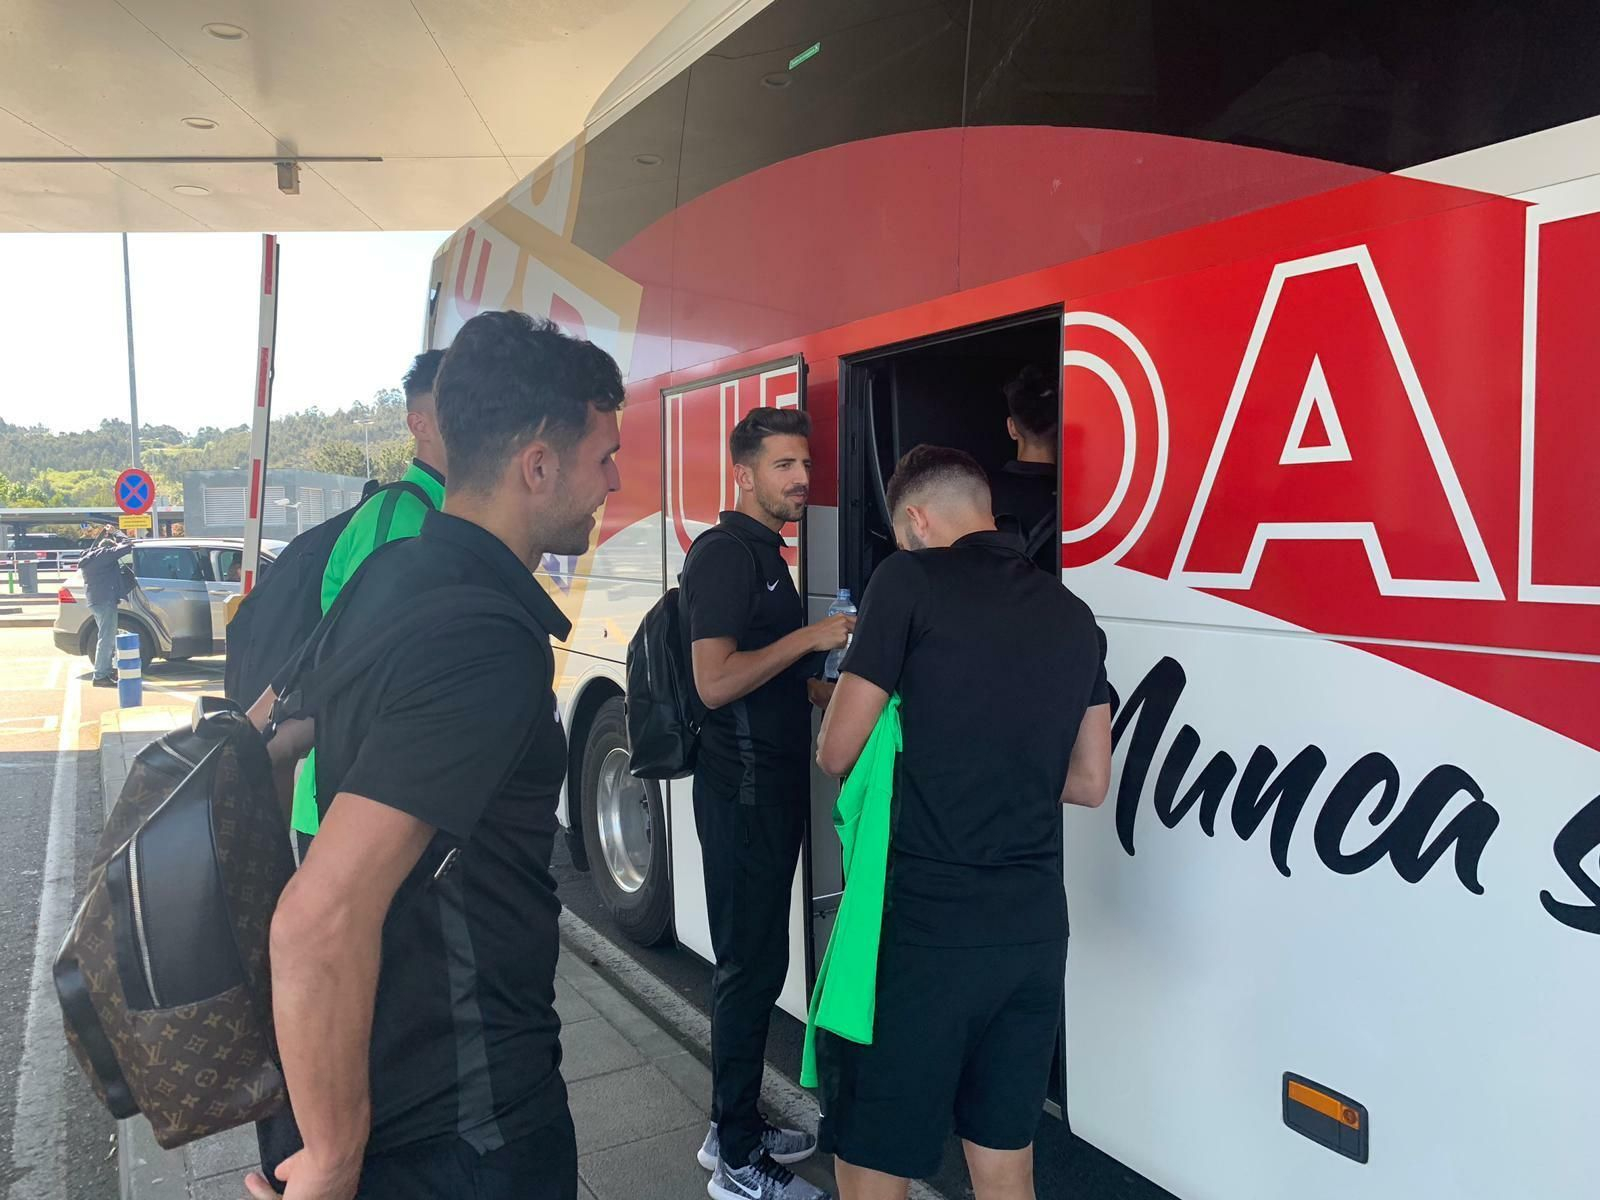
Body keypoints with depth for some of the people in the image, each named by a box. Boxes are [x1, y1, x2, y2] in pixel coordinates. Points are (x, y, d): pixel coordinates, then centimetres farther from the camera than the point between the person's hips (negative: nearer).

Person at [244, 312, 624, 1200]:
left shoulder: (389, 572, 0)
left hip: (389, 1068, 8)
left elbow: (255, 746, 13)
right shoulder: (491, 643, -29)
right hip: (470, 1126, -8)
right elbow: (322, 920, -35)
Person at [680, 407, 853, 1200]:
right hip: (742, 790, -10)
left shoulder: (765, 553, 16)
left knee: (755, 961, 16)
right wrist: (811, 636, -21)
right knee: (751, 965, -2)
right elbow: (715, 682, -24)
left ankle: (736, 1128, 30)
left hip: (771, 790, 10)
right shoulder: (724, 553, -14)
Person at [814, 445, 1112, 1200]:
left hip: (921, 926, -6)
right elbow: (1088, 782, 14)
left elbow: (838, 752, -7)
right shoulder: (1073, 615, 9)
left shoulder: (910, 580, -8)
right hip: (1034, 930, 6)